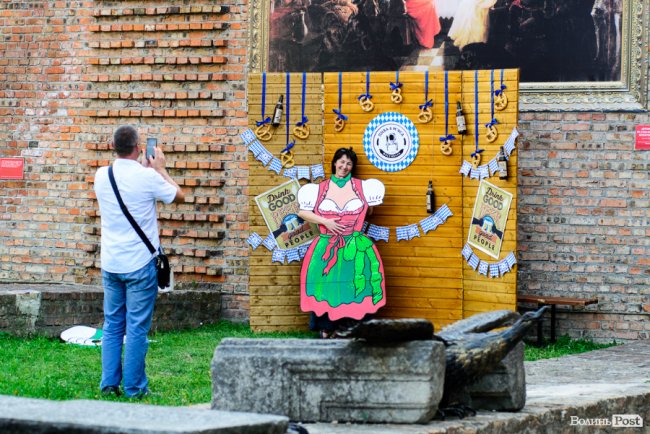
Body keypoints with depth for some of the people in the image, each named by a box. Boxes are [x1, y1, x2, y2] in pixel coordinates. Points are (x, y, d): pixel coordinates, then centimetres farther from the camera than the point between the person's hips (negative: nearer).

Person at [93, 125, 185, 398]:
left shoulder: (102, 176, 2)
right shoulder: (148, 177, -13)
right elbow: (179, 196, 5)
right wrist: (160, 169, 15)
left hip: (110, 263, 5)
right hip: (139, 264, -5)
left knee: (112, 326, 12)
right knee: (137, 328, 0)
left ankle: (109, 384, 12)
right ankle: (134, 388, 3)